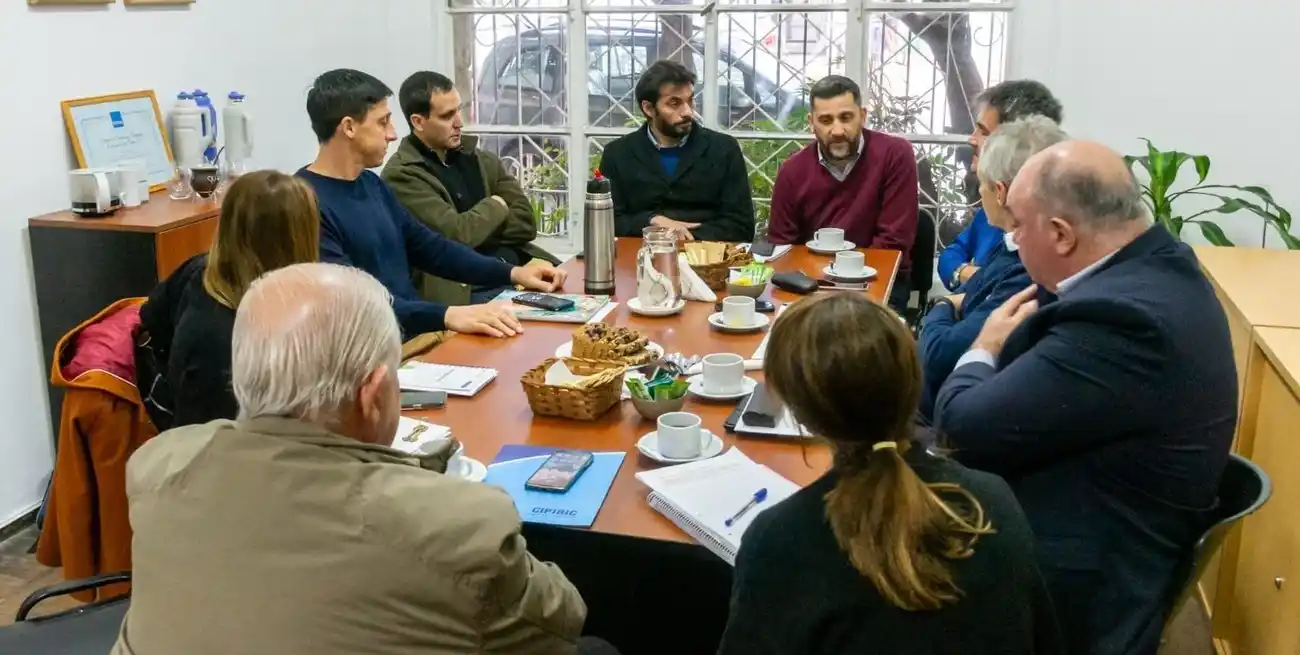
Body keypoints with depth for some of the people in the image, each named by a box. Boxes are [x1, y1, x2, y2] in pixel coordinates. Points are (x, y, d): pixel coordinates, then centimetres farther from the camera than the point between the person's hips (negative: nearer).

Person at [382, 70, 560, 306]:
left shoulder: (483, 160, 13)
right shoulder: (402, 175, -5)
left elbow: (526, 224, 6)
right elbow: (456, 234, -15)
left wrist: (474, 230, -7)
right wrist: (495, 206, 2)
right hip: (465, 290, -7)